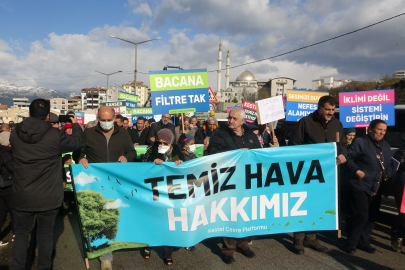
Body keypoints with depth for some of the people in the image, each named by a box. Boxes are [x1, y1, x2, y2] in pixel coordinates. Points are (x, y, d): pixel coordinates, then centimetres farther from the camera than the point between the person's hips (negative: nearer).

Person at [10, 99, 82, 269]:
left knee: (21, 233, 21)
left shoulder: (15, 133, -7)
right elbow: (76, 142, -1)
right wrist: (76, 124, 17)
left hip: (22, 196, 3)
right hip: (48, 197, -2)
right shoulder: (55, 135, -18)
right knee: (45, 235, 15)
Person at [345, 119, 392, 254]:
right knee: (361, 215, -7)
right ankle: (352, 243, 9)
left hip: (377, 189, 8)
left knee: (372, 216, 12)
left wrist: (388, 176, 6)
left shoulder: (386, 146, 14)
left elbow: (388, 165, 22)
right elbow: (349, 158, -11)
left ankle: (364, 242, 27)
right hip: (360, 187, -7)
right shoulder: (360, 142, -9)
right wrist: (356, 170, -22)